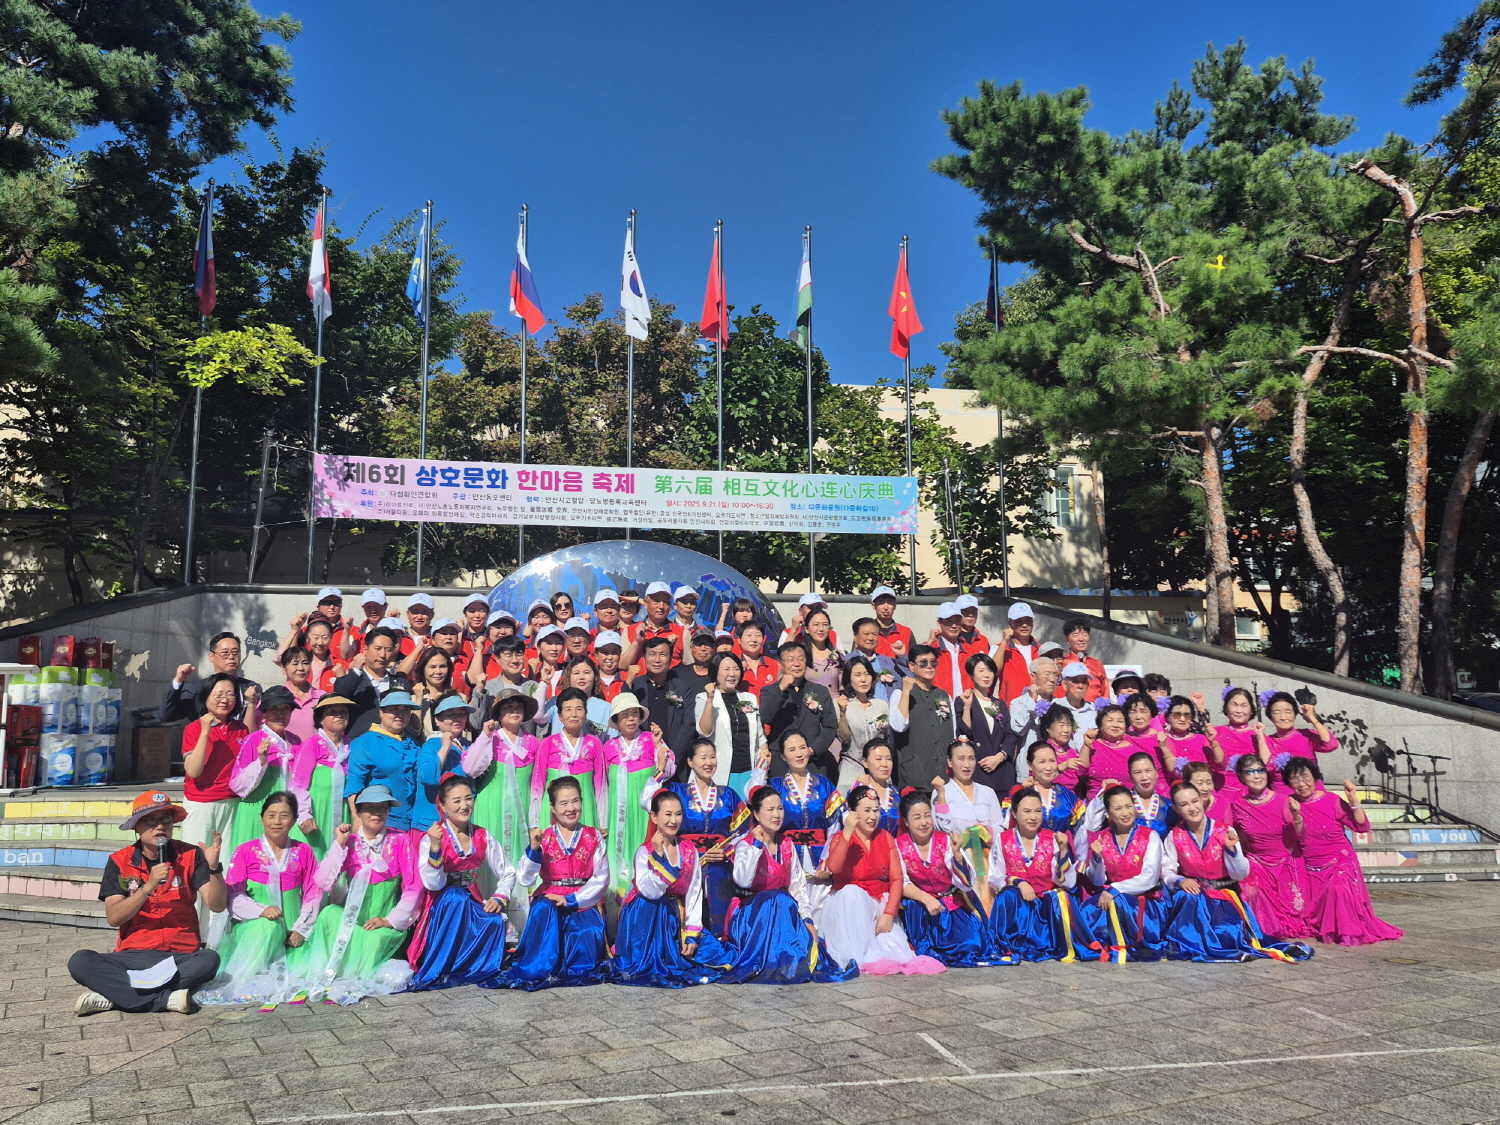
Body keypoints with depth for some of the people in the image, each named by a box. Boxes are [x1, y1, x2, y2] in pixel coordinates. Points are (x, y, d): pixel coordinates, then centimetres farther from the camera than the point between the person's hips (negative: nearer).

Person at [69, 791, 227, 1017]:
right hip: (132, 955, 1)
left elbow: (217, 905, -6)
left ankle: (114, 994, -23)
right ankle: (166, 998, -29)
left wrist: (214, 867, -22)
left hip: (181, 958, -1)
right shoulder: (119, 861, 4)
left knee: (209, 960, -33)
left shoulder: (191, 856, 2)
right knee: (79, 962, -25)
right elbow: (113, 917, -6)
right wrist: (149, 886, -19)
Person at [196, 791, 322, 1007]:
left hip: (292, 932, 2)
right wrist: (261, 910, -24)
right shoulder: (246, 851, 3)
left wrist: (301, 929, -8)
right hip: (252, 927, -1)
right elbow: (233, 895, -6)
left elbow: (314, 894, 6)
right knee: (268, 925, -38)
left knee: (306, 971, -25)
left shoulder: (303, 852, 9)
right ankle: (244, 979, -23)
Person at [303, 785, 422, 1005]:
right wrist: (339, 845, -12)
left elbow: (414, 887, -6)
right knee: (330, 912, -29)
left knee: (376, 940, -34)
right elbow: (323, 884, -10)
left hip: (385, 926, -2)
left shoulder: (399, 841, -2)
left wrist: (390, 920, -13)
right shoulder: (349, 842, 3)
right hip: (351, 920, 2)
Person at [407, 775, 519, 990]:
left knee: (495, 921, -31)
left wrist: (499, 898, -15)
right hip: (444, 906, -2)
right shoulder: (432, 838, -10)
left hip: (472, 904, 3)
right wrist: (435, 847, -35)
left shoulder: (483, 838, 2)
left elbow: (508, 874, 5)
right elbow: (434, 884, -22)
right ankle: (435, 973, -26)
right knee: (456, 896, -36)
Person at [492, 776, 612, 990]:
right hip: (550, 898, 1)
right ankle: (537, 969, -25)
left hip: (583, 900, -1)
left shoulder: (593, 837, 4)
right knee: (543, 909, -34)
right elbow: (526, 879, -7)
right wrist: (534, 849, -23)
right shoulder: (544, 838, 3)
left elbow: (601, 878, -3)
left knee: (588, 933, -32)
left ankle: (576, 970, -8)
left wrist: (572, 900, -15)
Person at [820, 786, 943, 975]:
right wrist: (847, 833, -31)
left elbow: (896, 878, -1)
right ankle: (863, 958, -29)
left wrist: (889, 913, -14)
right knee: (852, 891, -37)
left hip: (881, 903, 1)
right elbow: (833, 868, -27)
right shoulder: (841, 838, -5)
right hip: (849, 904, -1)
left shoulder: (885, 838, 6)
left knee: (898, 954, -26)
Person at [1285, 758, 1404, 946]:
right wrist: (1296, 815, -31)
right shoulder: (1289, 803, -4)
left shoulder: (1331, 800, -10)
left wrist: (1354, 801, -23)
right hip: (1311, 868, 3)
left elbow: (1363, 827, -11)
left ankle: (1349, 932, -15)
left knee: (1337, 888, -32)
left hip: (1340, 862, -3)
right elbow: (1298, 836, -13)